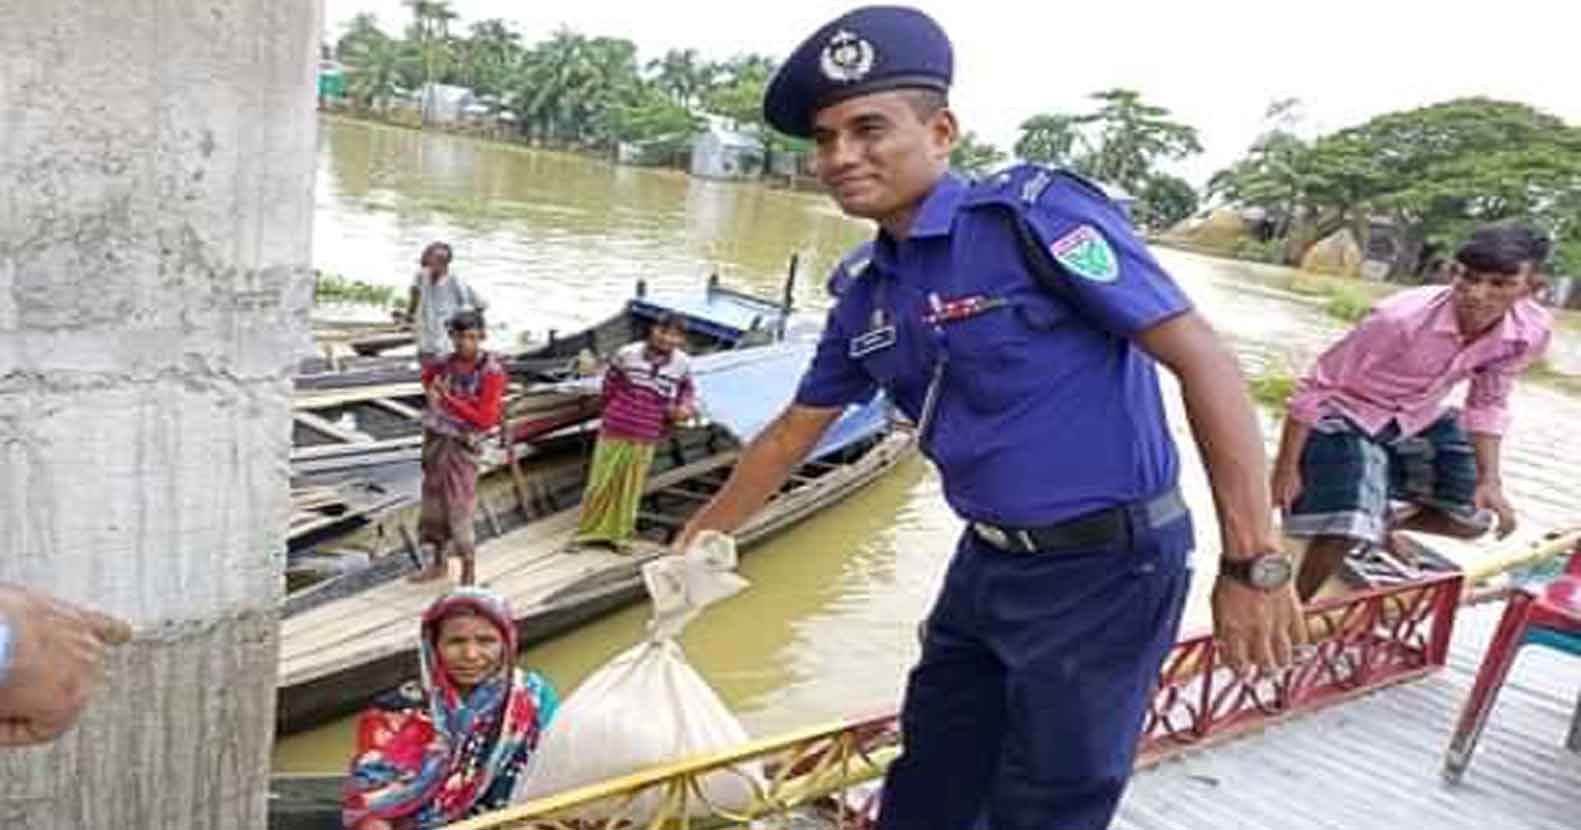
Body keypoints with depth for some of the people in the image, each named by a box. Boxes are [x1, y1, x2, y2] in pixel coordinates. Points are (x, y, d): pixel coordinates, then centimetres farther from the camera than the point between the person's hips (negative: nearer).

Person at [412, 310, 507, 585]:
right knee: (433, 504, 16)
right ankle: (437, 564, 33)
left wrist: (447, 399, -23)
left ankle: (468, 573, 9)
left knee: (459, 511, -5)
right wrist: (432, 393, 7)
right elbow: (428, 373, 26)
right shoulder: (448, 363, 1)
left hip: (461, 447, -6)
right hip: (435, 440, 6)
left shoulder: (492, 372, -18)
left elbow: (485, 419, -23)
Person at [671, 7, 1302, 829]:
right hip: (987, 565, 7)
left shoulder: (1035, 212, -17)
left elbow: (1203, 361, -19)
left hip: (1102, 568, -7)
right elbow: (791, 434, 17)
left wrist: (1254, 563, -21)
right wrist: (696, 539, 25)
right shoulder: (868, 299, 5)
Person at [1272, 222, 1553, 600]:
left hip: (1420, 419, 6)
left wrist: (1489, 480, -5)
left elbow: (1488, 404, 2)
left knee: (1475, 518, 10)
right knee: (1345, 530, -22)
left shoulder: (1531, 331, -18)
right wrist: (1287, 468, -18)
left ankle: (1385, 526, 40)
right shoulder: (1401, 318, -34)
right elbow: (1315, 389, -23)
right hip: (1348, 416, -6)